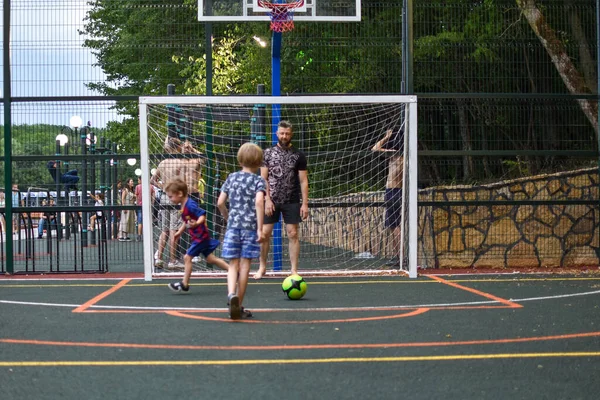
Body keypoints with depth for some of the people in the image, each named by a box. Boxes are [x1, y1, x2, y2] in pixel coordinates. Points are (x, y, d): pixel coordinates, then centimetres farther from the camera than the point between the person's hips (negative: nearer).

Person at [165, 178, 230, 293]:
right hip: (199, 237, 10)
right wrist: (179, 232, 25)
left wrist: (196, 223, -45)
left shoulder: (190, 205, -22)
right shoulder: (184, 206, 9)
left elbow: (202, 215, -28)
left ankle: (184, 284, 4)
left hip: (200, 236, -10)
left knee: (187, 257, -5)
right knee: (210, 258, 13)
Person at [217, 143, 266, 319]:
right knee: (245, 266, 5)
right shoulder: (258, 180, -1)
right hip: (250, 227, -2)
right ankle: (239, 306, 10)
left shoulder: (231, 178, 9)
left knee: (233, 265, 6)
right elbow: (259, 202, -18)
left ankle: (231, 294, -23)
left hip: (233, 226, 2)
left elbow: (220, 203, 6)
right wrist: (260, 228, -17)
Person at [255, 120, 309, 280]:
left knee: (293, 234, -1)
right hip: (271, 201, 0)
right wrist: (268, 199, -8)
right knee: (265, 234, 0)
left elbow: (303, 181, 2)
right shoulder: (268, 153, 3)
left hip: (291, 201, 0)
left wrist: (305, 203, -5)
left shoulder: (298, 156, 2)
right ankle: (262, 268, 13)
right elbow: (263, 178, 1)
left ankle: (294, 270, 5)